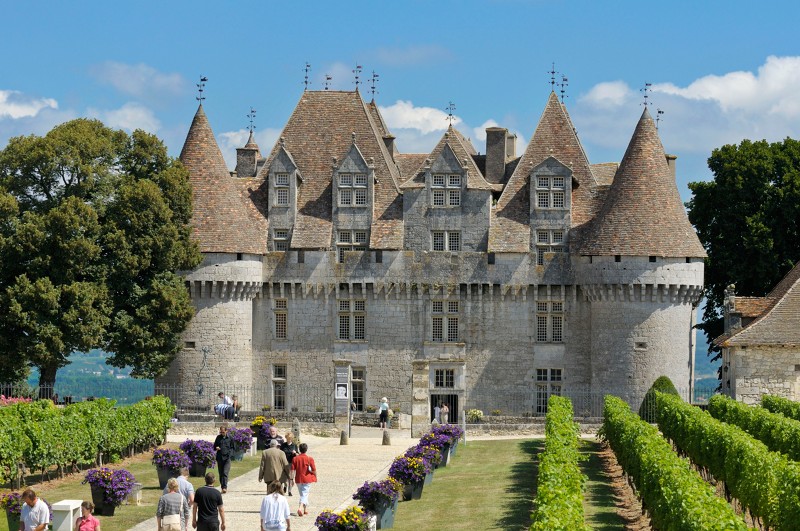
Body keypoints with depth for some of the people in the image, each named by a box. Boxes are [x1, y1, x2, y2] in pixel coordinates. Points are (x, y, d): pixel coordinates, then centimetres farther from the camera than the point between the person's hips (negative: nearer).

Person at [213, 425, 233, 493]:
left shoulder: (230, 438, 2)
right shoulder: (218, 437, 10)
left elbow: (232, 447, 9)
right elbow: (214, 446, 18)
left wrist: (230, 454, -7)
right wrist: (216, 448, -5)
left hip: (227, 458, -4)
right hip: (219, 458, 4)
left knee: (225, 473, -15)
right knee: (221, 474, 7)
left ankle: (225, 487, -18)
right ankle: (222, 487, 15)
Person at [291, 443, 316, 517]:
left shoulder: (295, 458, -3)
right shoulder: (310, 458, -10)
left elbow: (293, 470, -4)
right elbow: (314, 470, -9)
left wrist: (292, 479, 3)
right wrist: (315, 477, 8)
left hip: (298, 479, 3)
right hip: (307, 479, -3)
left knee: (303, 494, 18)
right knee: (305, 494, -1)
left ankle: (305, 508, 27)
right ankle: (300, 507, -22)